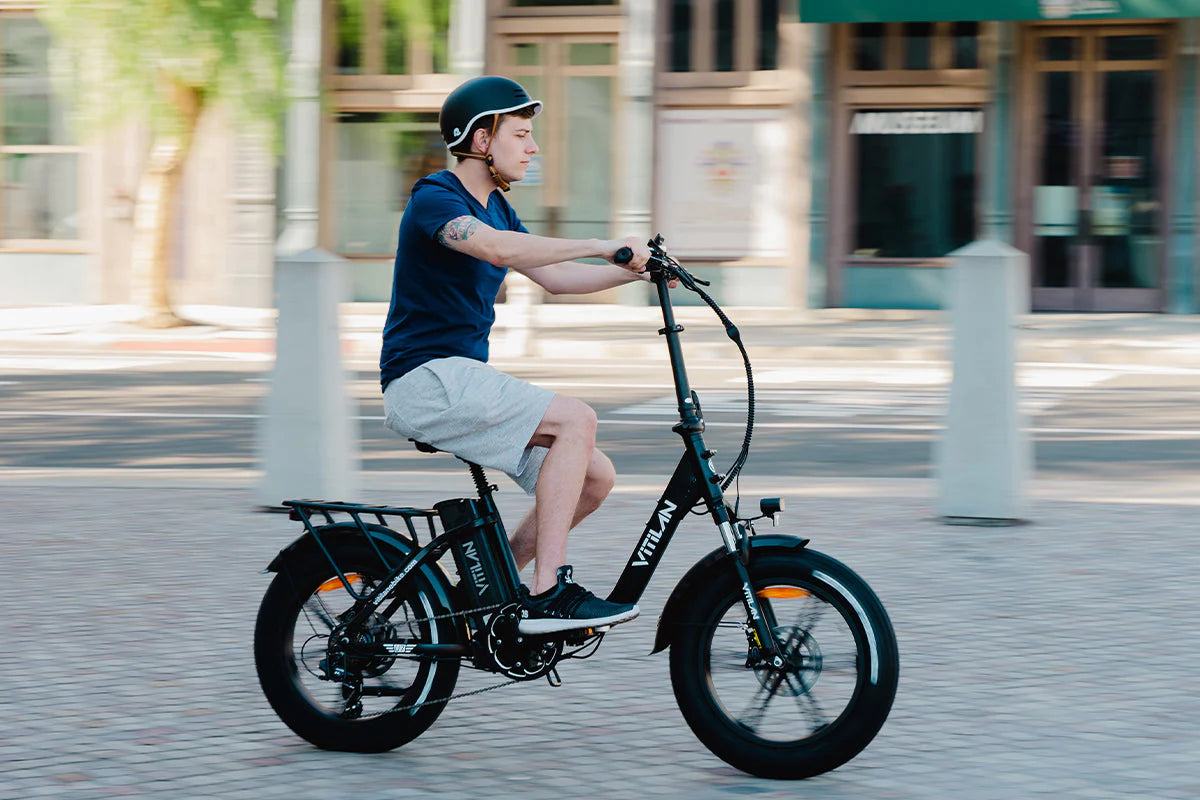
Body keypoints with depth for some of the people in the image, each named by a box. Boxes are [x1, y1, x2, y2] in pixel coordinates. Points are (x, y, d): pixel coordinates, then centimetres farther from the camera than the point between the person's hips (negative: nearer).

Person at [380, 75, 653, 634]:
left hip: (463, 383, 9)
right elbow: (496, 248, -31)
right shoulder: (435, 198, -12)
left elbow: (554, 276, 16)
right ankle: (548, 595, -23)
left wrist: (633, 270, 1)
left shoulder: (494, 207, 17)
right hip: (425, 380, -9)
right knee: (576, 419, -23)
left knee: (596, 476, 1)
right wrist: (600, 246, -32)